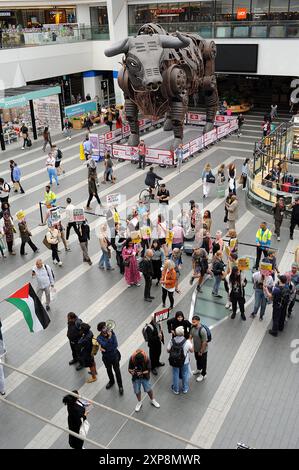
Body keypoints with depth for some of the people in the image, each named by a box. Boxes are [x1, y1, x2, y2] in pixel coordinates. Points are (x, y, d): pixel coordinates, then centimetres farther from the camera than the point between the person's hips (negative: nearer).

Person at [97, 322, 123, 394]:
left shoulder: (112, 333, -19)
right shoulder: (99, 338, -20)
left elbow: (116, 345, -22)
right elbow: (105, 345, -34)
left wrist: (105, 349, -26)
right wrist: (109, 337, -38)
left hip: (114, 356, -1)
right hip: (106, 357, 1)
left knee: (117, 371, 9)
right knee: (109, 370, 24)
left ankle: (120, 386, 26)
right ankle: (111, 381, 51)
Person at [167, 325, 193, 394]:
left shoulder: (172, 340, -20)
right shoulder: (187, 341, -24)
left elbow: (168, 350, -9)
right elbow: (192, 350, -9)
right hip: (185, 362, -1)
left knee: (175, 375, 21)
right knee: (185, 375, 22)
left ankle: (176, 390, 38)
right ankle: (185, 389, 40)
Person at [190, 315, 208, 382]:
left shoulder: (202, 330, -35)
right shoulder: (192, 327, -13)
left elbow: (204, 342, -27)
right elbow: (190, 335, 2)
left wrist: (201, 351, -19)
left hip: (202, 350, -7)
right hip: (196, 348, 7)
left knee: (203, 362, 16)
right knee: (197, 360, 30)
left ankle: (203, 375, 37)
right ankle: (198, 369, 56)